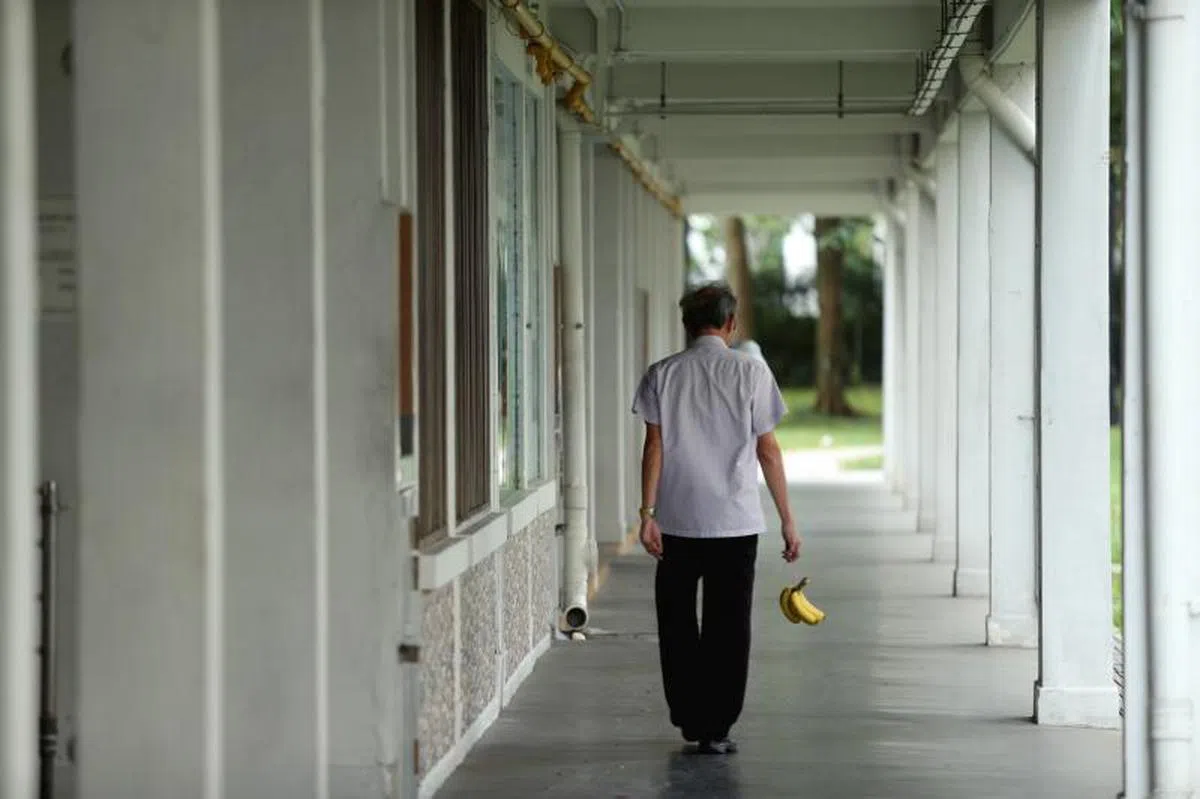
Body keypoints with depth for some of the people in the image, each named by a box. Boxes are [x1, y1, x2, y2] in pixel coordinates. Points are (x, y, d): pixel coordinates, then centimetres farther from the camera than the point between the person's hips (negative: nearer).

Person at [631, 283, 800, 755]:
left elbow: (654, 446, -4)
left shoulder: (662, 375, 1)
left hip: (676, 521, 1)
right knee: (727, 627, 4)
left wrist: (647, 513, -3)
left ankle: (689, 719, 20)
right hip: (736, 520, -1)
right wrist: (787, 519, 2)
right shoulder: (750, 372, -2)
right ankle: (716, 729, 3)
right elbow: (767, 451, -2)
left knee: (677, 623, 15)